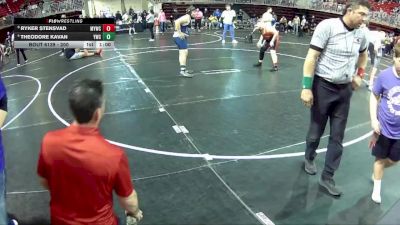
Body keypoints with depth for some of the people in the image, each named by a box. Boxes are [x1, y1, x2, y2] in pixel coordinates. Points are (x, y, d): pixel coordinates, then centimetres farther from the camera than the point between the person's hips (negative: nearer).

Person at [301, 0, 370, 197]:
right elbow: (311, 57, -17)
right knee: (317, 130, 11)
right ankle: (309, 158, 39)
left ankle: (327, 177, 17)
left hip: (345, 90, 5)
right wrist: (306, 87, -20)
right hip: (323, 86, -5)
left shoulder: (361, 34, 4)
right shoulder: (328, 26, -14)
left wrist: (359, 74, 14)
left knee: (337, 137, 6)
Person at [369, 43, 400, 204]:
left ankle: (377, 172, 50)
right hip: (384, 127, -2)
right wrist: (374, 120, -10)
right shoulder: (385, 76, -18)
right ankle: (377, 189, 35)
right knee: (380, 159, 15)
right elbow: (374, 96, -5)